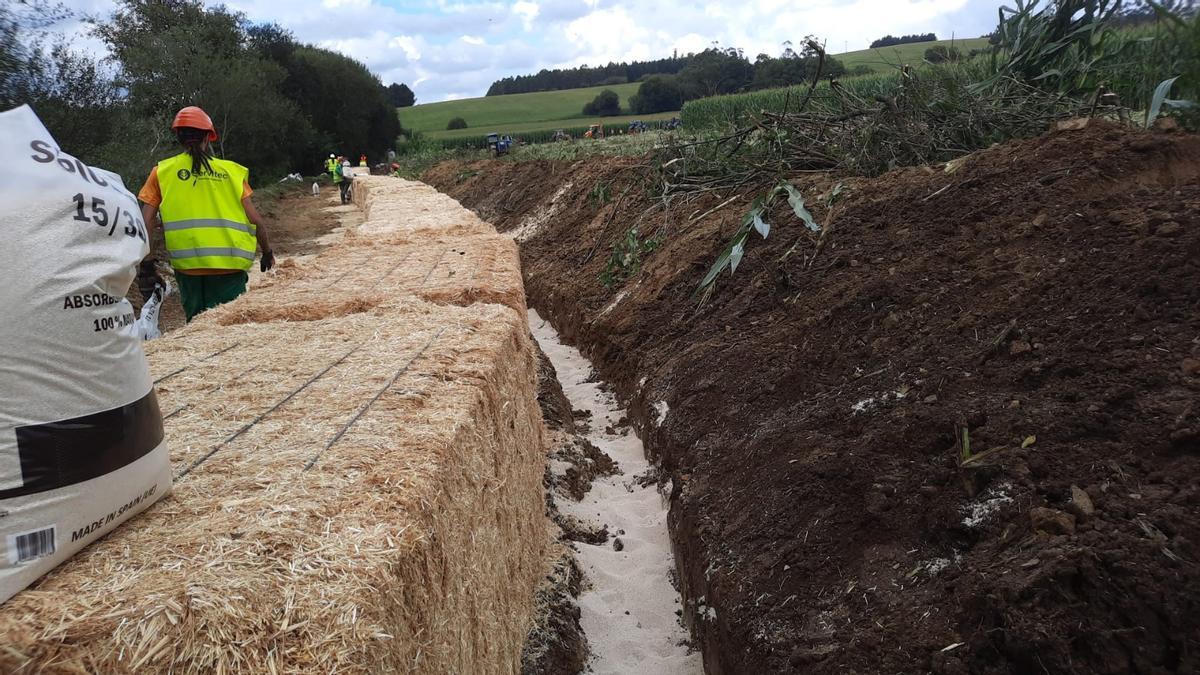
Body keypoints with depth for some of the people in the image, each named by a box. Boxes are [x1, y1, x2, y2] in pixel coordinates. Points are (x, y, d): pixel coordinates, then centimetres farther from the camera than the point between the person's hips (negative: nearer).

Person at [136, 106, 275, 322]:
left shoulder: (162, 172, 8)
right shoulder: (232, 171, 6)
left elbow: (144, 224, 2)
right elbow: (257, 221, 4)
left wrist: (146, 263, 10)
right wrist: (267, 254, 18)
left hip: (188, 266, 1)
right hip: (231, 266, 0)